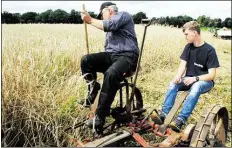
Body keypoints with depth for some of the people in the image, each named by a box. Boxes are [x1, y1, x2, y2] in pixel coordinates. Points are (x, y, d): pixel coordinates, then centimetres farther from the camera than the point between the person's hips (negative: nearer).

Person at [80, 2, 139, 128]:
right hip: (111, 56, 8)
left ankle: (100, 116, -32)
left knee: (111, 74, -37)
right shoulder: (109, 30, 29)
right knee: (86, 60, -16)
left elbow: (109, 25, -14)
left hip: (127, 56, -8)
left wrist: (90, 20, -4)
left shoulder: (123, 15, 5)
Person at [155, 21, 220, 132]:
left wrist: (195, 78, -31)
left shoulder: (209, 50, -13)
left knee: (195, 87, -39)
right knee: (173, 83, -24)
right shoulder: (188, 47, 2)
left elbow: (212, 75, -17)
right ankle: (164, 114, -34)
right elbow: (183, 65, -5)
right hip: (189, 79, 5)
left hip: (204, 81, -5)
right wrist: (178, 77, -25)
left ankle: (180, 120, -46)